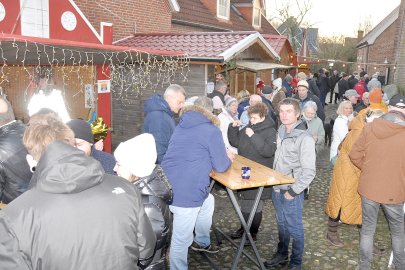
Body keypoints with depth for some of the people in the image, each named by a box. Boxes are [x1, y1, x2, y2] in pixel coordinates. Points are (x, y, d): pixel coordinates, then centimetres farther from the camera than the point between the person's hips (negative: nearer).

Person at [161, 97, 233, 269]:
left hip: (169, 186, 9)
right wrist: (228, 158, 20)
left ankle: (202, 242, 47)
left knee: (208, 201, 31)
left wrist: (221, 155, 32)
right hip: (185, 193, -9)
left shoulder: (181, 126, 17)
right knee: (181, 239, 4)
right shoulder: (211, 130, -6)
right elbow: (221, 166, -2)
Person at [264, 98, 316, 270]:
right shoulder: (281, 132, 3)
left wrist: (293, 191, -16)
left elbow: (309, 171, -19)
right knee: (281, 225, 21)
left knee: (294, 228, 9)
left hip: (292, 193, -6)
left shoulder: (304, 138, -17)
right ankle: (282, 255, 38)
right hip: (276, 189, 6)